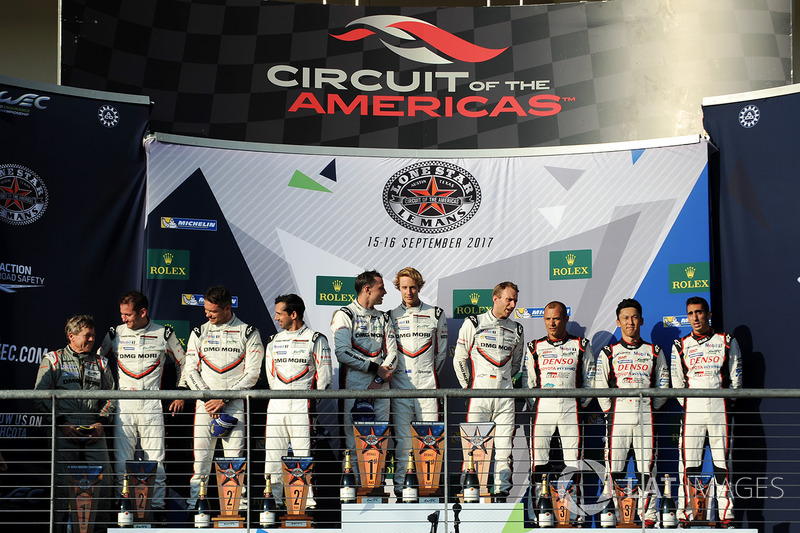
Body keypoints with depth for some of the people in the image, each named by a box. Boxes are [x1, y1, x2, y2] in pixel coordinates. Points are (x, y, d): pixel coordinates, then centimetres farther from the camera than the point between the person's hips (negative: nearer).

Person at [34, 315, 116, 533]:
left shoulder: (101, 363, 19)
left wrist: (101, 423, 0)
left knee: (103, 480, -6)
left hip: (94, 432, 3)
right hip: (64, 431, -2)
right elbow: (41, 396, 3)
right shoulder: (53, 360, 10)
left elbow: (111, 396, 17)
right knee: (63, 483, -5)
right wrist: (62, 422, -8)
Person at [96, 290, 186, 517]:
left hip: (152, 403, -1)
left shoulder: (163, 334, 2)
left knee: (155, 458, -3)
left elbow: (183, 363, 14)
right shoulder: (115, 334, 5)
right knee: (122, 458, 0)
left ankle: (157, 505, 4)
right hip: (123, 403, 1)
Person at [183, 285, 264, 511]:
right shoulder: (199, 333, 11)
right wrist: (206, 398, -5)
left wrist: (224, 399, -8)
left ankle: (241, 507, -1)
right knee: (201, 455, -2)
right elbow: (190, 370, 9)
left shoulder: (248, 333, 2)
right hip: (205, 403, 2)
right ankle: (194, 505, 4)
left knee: (236, 458, -5)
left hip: (235, 404, -2)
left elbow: (252, 373, -3)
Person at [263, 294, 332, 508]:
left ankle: (310, 500, -2)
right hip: (276, 403, 5)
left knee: (304, 451, -7)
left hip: (303, 403, -5)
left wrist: (313, 401, -4)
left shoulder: (315, 340, 0)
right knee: (273, 451, 3)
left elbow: (324, 376, -1)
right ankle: (272, 497, 9)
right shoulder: (274, 342, 16)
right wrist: (280, 394, 13)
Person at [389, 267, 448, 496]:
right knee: (401, 436, -1)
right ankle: (400, 484, 4)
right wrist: (392, 371, 5)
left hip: (427, 383, 0)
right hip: (400, 383, 1)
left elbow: (441, 350, 13)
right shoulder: (391, 316, 9)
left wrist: (431, 373, 11)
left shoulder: (436, 314, 8)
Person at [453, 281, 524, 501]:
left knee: (504, 447, 0)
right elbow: (459, 359, 8)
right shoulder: (473, 324, 3)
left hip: (505, 396, 3)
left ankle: (501, 491, 5)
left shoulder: (516, 330, 13)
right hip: (479, 392, -3)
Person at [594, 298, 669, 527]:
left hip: (646, 416, 1)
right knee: (615, 467, -3)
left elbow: (663, 384, 11)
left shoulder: (654, 352, 12)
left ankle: (649, 515, 5)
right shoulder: (608, 353, 9)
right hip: (618, 415, 0)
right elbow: (600, 386, 7)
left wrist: (652, 406, 3)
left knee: (646, 469, 0)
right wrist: (609, 411, 1)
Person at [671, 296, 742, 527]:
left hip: (720, 407, -1)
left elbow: (735, 378, 9)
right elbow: (677, 384, 12)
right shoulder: (680, 346, 11)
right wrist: (688, 405, 5)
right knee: (688, 463, -5)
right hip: (692, 408, 1)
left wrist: (728, 401, 3)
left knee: (722, 462, 0)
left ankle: (726, 514, 2)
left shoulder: (727, 342, 8)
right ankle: (685, 514, -3)